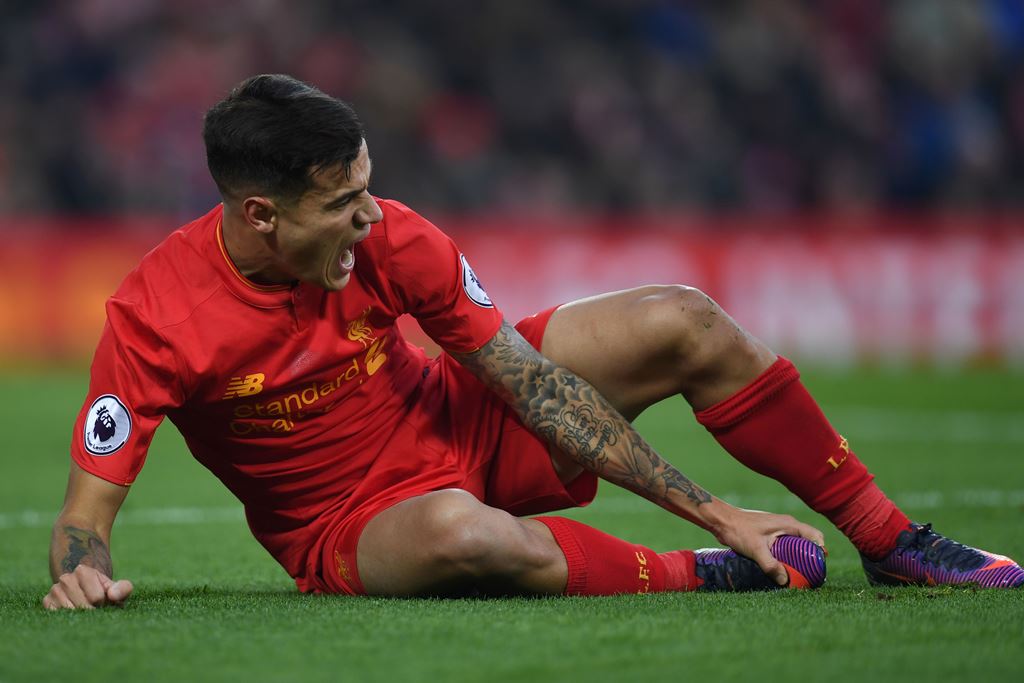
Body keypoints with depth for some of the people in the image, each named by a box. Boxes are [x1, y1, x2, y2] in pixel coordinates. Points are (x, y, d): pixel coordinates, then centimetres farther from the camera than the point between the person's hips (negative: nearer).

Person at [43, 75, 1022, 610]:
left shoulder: (387, 238, -17)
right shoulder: (154, 316, -26)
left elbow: (536, 383, -12)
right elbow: (86, 510, -22)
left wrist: (710, 509, -14)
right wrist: (82, 569, -48)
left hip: (455, 422, 4)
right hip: (346, 527, -4)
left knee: (681, 323, -11)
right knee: (460, 534, -43)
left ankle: (887, 539, 3)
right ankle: (709, 578, -21)